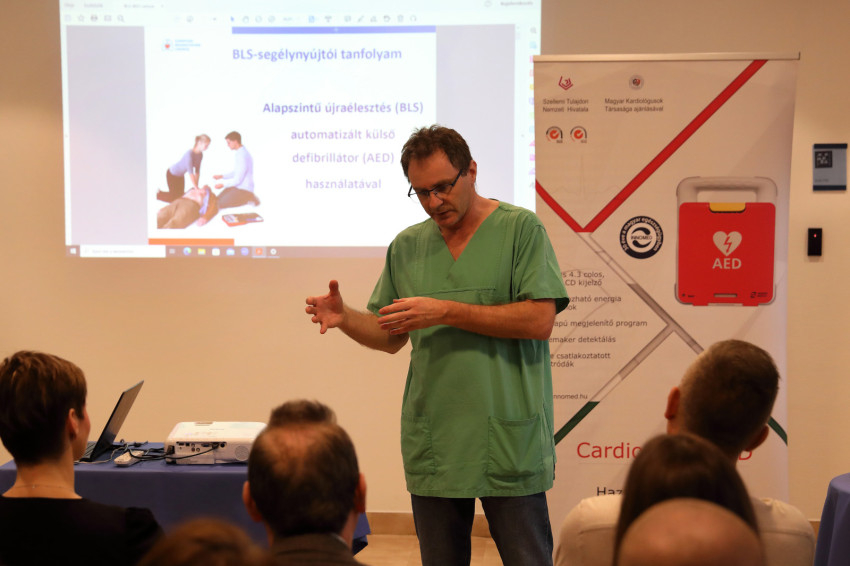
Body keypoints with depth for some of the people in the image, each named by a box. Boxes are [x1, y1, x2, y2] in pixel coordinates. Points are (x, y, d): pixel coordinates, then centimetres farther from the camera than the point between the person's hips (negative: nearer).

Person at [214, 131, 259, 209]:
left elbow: (238, 179, -22)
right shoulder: (238, 153, 8)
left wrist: (223, 185, -11)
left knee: (221, 204, -17)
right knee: (217, 200, 5)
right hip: (236, 186, 10)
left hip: (244, 189, -10)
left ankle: (248, 198, -4)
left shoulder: (243, 157, -25)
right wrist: (221, 176, 8)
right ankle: (248, 197, 11)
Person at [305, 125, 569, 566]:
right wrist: (344, 318, -4)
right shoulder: (406, 247, 12)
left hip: (509, 442, -4)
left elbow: (540, 321, -13)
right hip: (433, 445, 4)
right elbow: (391, 337, 16)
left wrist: (445, 311, -15)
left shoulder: (521, 228, -3)